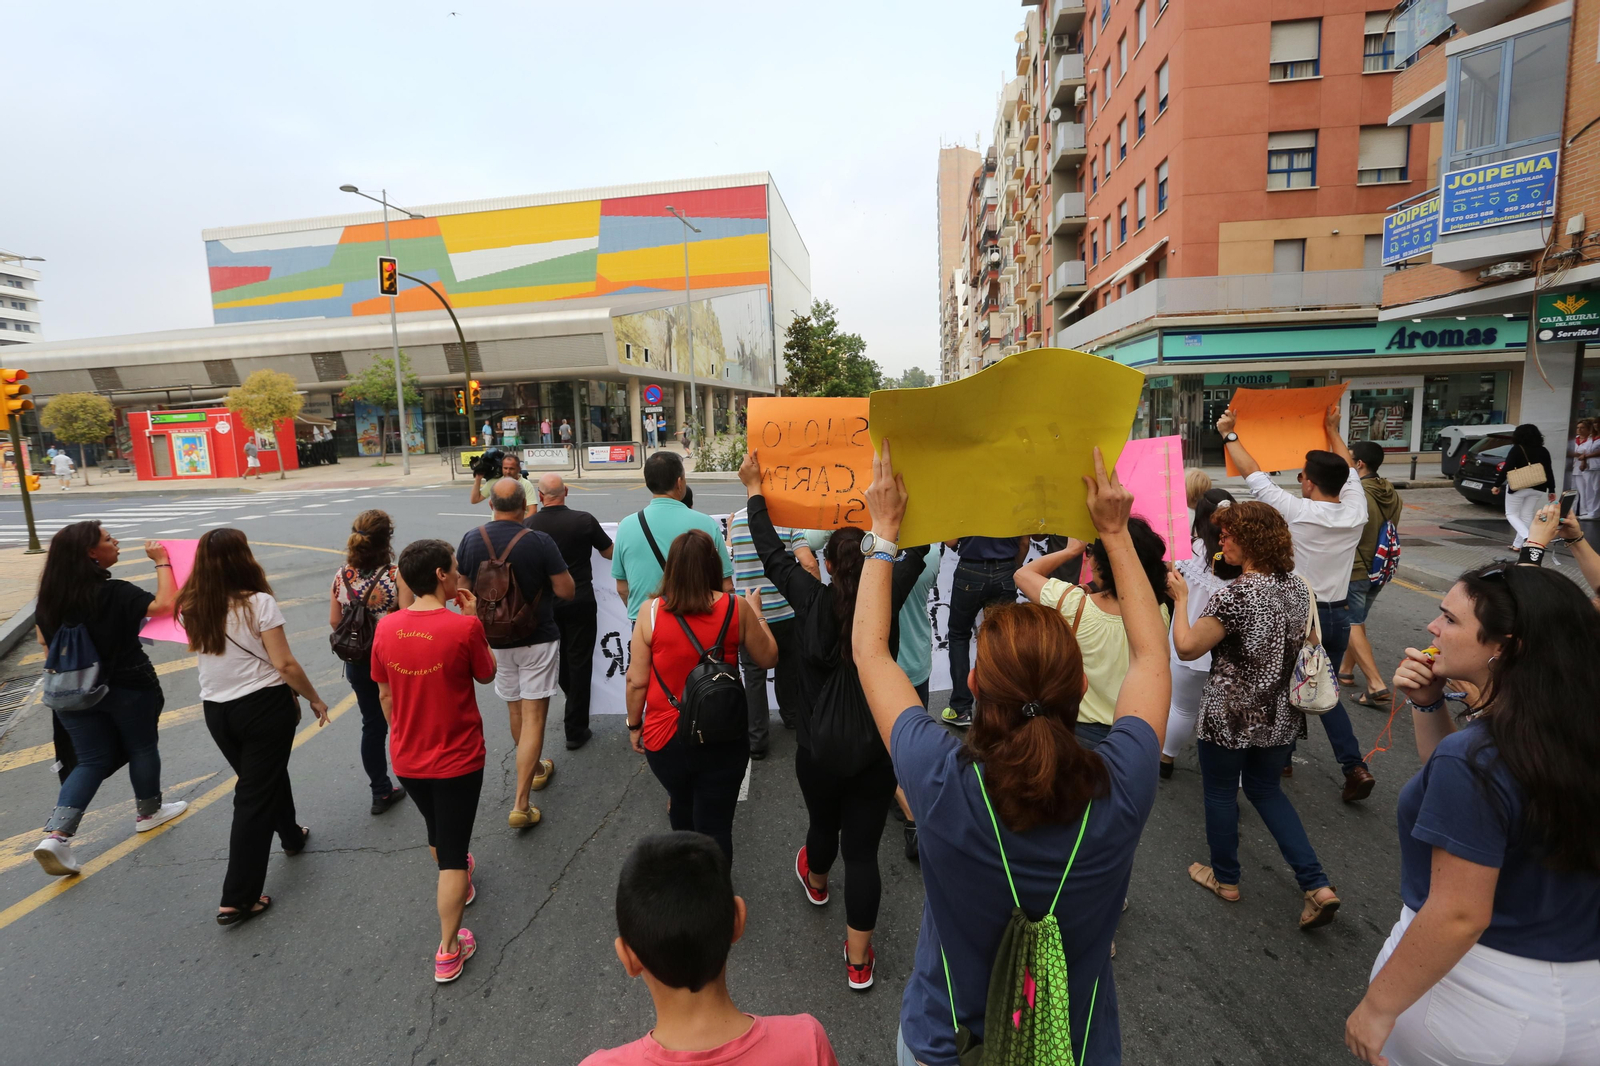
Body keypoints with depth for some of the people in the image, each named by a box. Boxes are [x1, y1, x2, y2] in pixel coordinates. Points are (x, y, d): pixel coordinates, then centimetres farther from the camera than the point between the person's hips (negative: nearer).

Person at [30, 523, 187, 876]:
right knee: (142, 748, 17)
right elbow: (165, 603, -30)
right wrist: (161, 562, -20)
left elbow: (43, 639, 8)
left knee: (91, 761, 14)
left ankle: (55, 835, 2)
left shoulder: (51, 594, -2)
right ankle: (148, 811, 35)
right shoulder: (116, 593, -23)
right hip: (127, 687, -5)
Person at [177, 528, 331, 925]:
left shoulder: (192, 609, -1)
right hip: (264, 706, -6)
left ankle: (291, 836, 49)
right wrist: (314, 698, -5)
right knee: (255, 796, 3)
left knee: (264, 776, 26)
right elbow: (284, 664, -17)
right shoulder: (258, 603, -18)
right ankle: (237, 899, 7)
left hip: (216, 711, 6)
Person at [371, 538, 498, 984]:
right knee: (452, 848, 9)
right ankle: (448, 950, 16)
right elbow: (487, 674, -5)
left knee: (437, 830, 30)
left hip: (407, 759, 5)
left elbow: (385, 694, 3)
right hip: (457, 760, -5)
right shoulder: (463, 626, -23)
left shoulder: (387, 626, -9)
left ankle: (455, 878, 56)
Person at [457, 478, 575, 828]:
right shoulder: (539, 541, -17)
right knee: (533, 717, 0)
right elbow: (567, 591, -14)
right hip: (537, 640, -4)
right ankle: (520, 805, -2)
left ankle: (535, 769, 44)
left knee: (515, 711, 23)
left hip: (495, 640, 4)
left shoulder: (471, 540, -6)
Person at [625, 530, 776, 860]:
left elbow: (636, 681, -8)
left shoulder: (651, 611, -12)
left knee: (681, 805, 28)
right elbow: (768, 658, 3)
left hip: (665, 737, 2)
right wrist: (756, 611, 16)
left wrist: (634, 725, 8)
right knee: (715, 826, 9)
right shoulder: (737, 608, -11)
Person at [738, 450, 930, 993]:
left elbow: (772, 555, -1)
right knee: (862, 849, 8)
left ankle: (815, 880, 60)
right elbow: (917, 552, 2)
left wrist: (754, 488, 7)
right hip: (875, 750, -1)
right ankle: (859, 961, 19)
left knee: (823, 824, 27)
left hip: (818, 749, 1)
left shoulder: (813, 601, -12)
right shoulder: (887, 601, -12)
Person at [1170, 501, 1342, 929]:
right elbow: (1298, 641, 13)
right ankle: (1317, 886, 19)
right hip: (1281, 715, 7)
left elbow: (1187, 648, -18)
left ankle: (1225, 878, 33)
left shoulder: (1233, 596, -26)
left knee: (1220, 792, 15)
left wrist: (1181, 598, -8)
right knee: (1267, 790, 24)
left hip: (1231, 716, -7)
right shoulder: (1298, 587, -2)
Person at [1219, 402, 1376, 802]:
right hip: (1339, 615, 5)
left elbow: (1254, 475, -11)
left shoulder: (1298, 511, -18)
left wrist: (1229, 435, 0)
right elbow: (1347, 471, 16)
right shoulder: (1355, 512, -3)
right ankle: (1355, 767, 8)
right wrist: (1332, 430, 28)